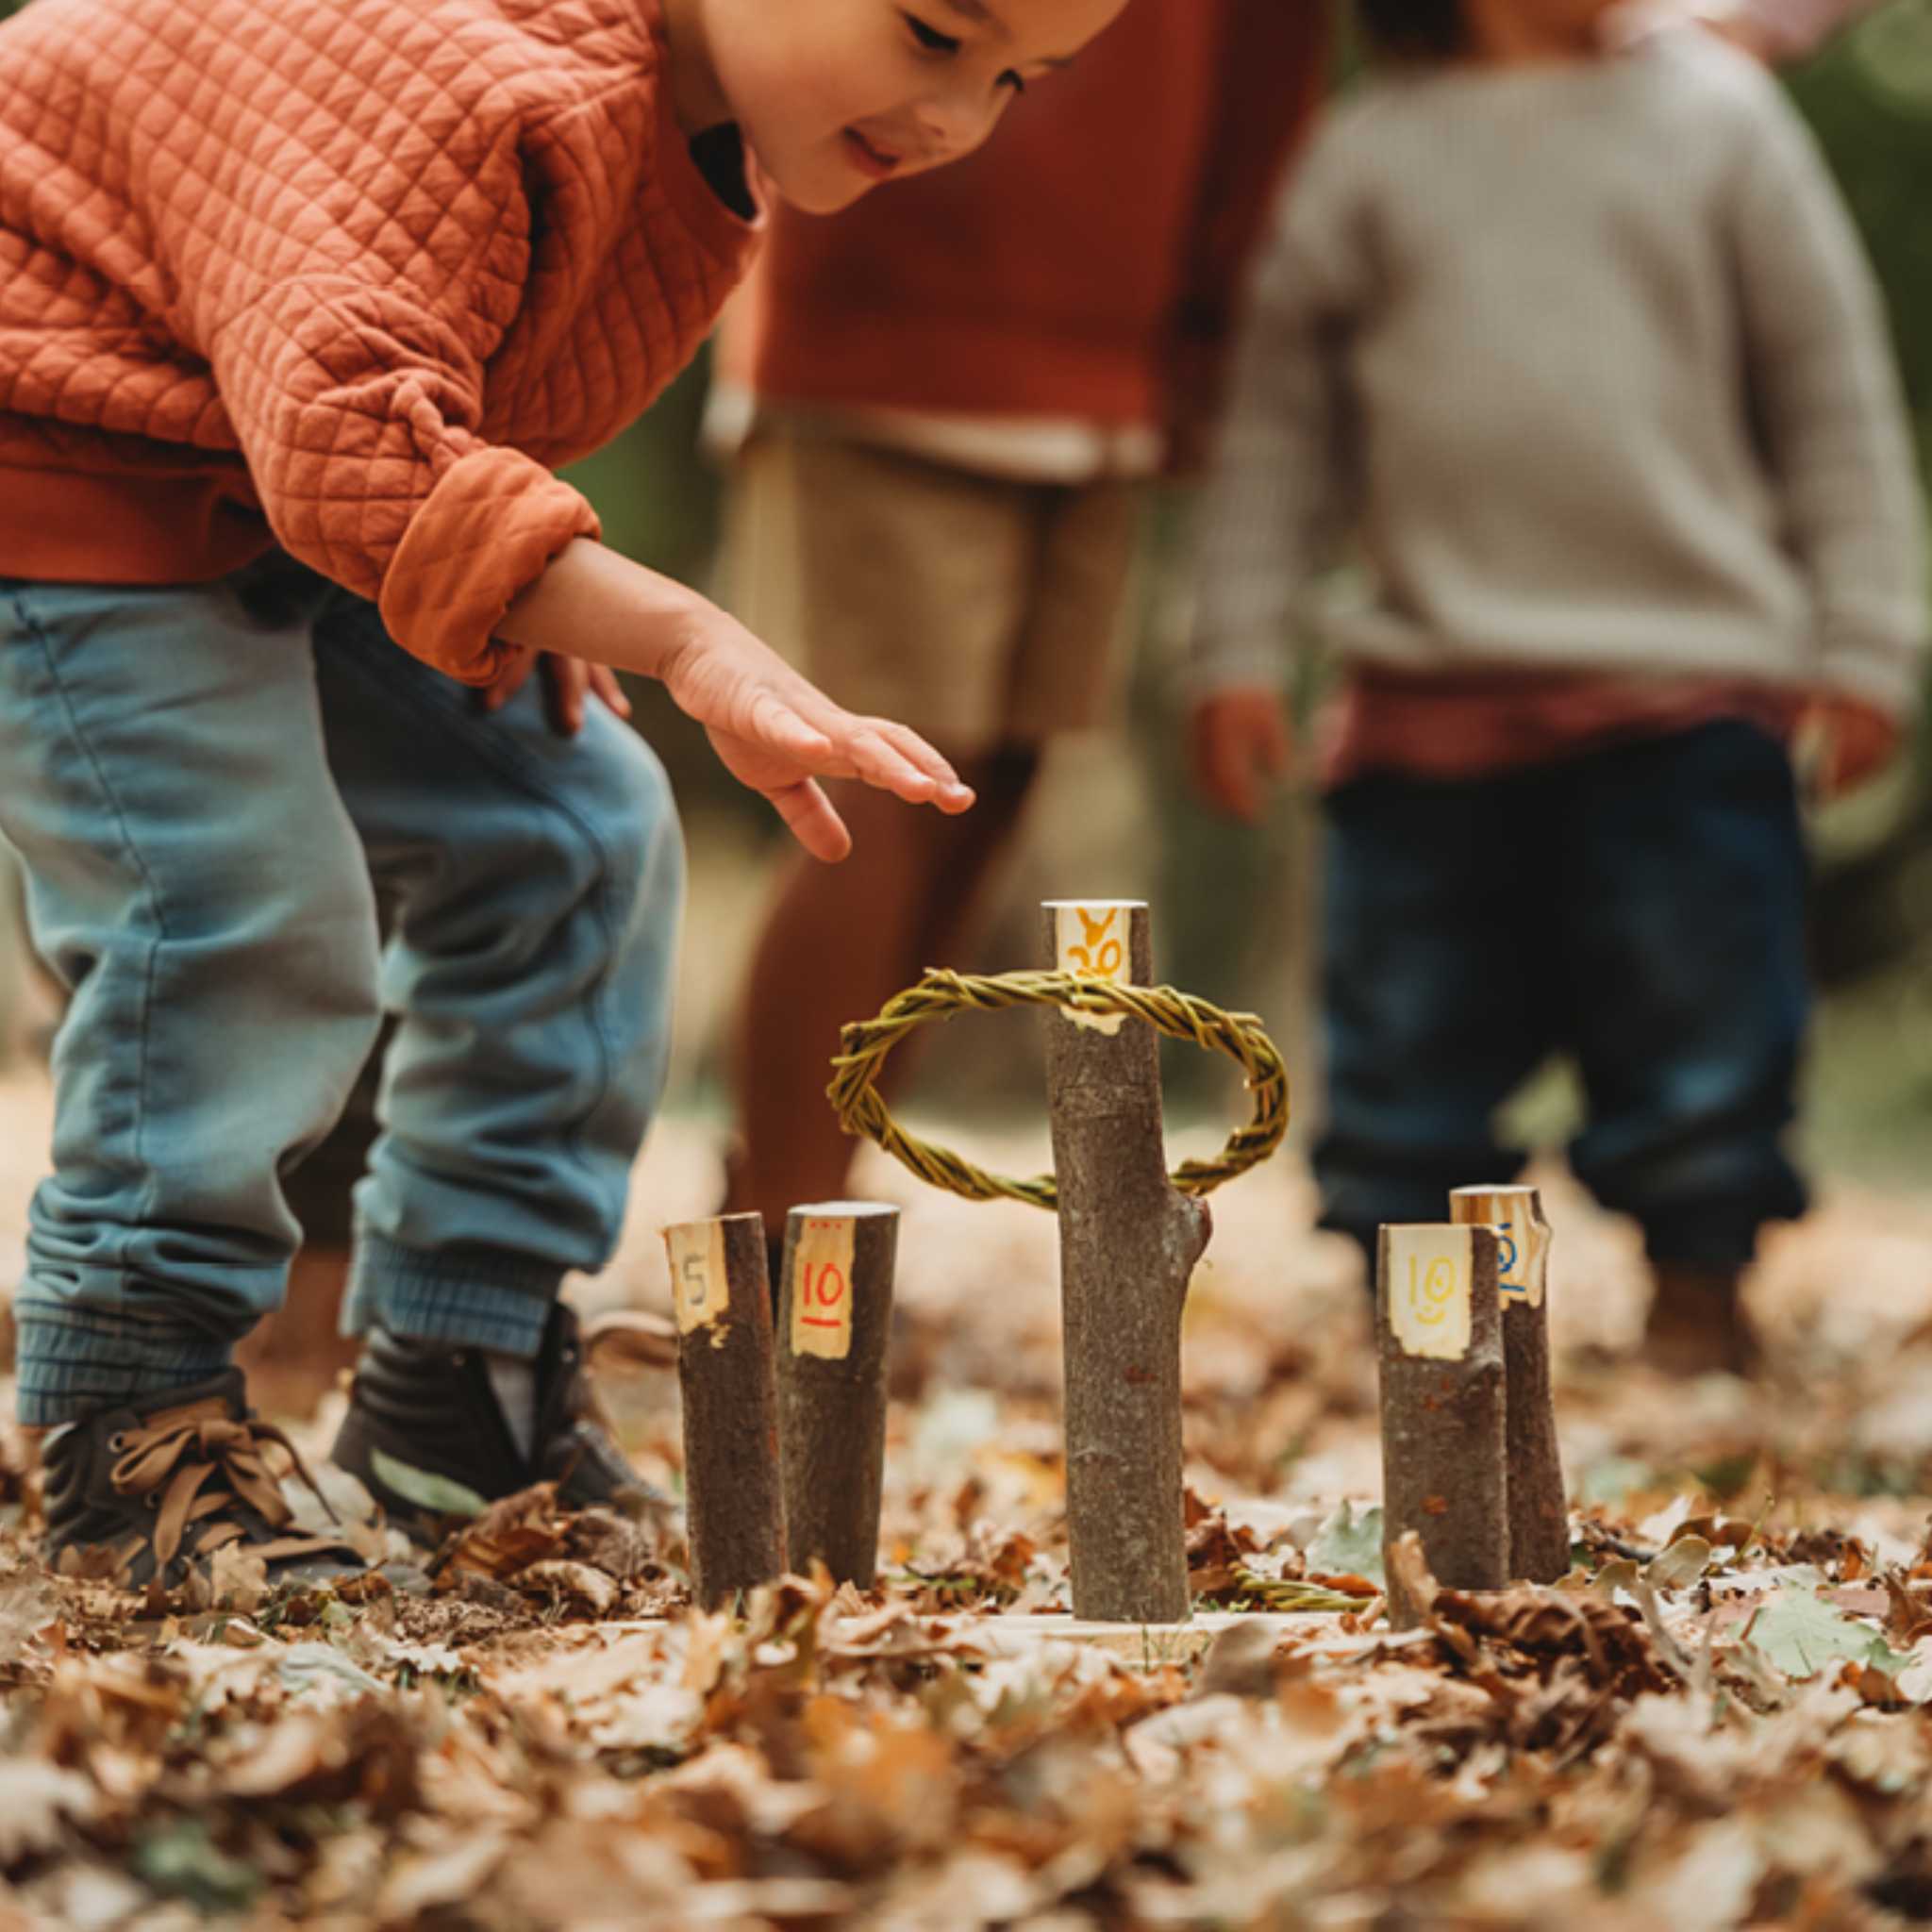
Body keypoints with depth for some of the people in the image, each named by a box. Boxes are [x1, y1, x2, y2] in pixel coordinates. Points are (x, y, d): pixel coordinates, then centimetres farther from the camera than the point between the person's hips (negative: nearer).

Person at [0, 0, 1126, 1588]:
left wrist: (534, 600, -1)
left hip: (279, 487, 10)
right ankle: (128, 1438, -4)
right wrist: (690, 647, -51)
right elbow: (350, 442, -46)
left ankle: (456, 1395, 16)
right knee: (243, 907, -22)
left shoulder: (710, 136, -2)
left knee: (577, 831, 7)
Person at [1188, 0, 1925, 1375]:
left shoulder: (1716, 114, 5)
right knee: (1408, 1040, 6)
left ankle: (1699, 1289, 20)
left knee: (1700, 1035, 2)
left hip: (1689, 697, -1)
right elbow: (1283, 419, 13)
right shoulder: (1369, 153, 7)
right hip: (1431, 691, 1)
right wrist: (1237, 650, 7)